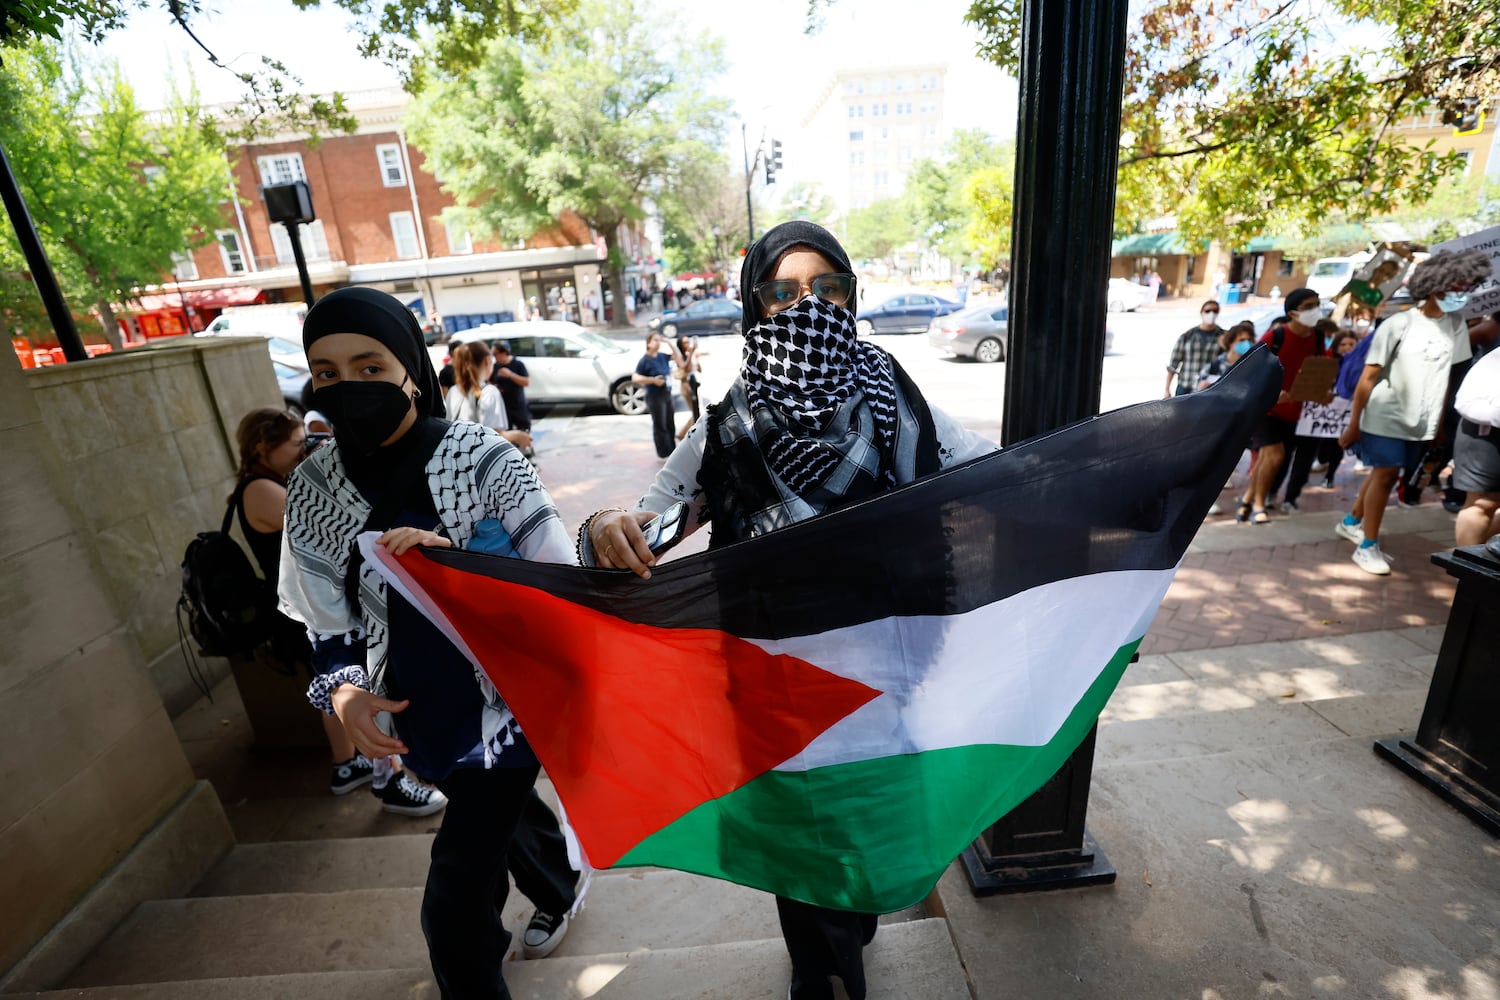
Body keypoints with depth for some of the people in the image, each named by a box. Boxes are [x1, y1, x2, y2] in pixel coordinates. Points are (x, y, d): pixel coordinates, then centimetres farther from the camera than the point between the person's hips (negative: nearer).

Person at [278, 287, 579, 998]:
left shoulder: (484, 459, -19)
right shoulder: (313, 488, -4)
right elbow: (328, 619, 6)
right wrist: (343, 692, -11)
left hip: (503, 706, -5)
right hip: (416, 718, 6)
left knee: (453, 911, -1)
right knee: (495, 817, 31)